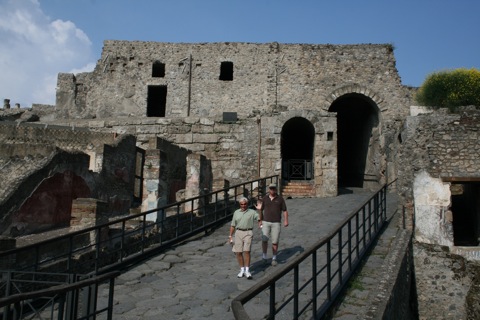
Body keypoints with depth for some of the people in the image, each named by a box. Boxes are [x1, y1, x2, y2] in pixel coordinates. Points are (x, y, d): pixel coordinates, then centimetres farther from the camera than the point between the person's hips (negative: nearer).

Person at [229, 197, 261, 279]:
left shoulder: (252, 212, 5)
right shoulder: (236, 212, 13)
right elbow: (233, 225, 15)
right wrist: (230, 236, 11)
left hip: (248, 233, -3)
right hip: (238, 233, 3)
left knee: (246, 251, -13)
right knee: (238, 252, 1)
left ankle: (247, 270, -5)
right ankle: (242, 270, 15)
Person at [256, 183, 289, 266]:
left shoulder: (280, 199, 0)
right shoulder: (265, 198, 4)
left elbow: (285, 210, 1)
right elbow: (261, 210, 11)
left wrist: (286, 220, -10)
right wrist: (260, 220, 7)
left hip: (276, 223, -1)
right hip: (266, 222, 1)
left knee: (275, 241, -1)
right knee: (264, 240, -10)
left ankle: (274, 258, 16)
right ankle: (264, 256, 10)